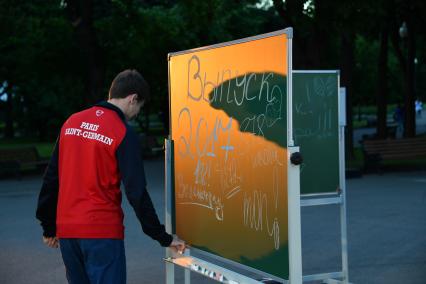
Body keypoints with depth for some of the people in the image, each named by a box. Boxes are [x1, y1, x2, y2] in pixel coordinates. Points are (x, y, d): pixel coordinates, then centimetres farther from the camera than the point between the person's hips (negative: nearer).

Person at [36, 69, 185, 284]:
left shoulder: (71, 122, 8)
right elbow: (136, 193, -11)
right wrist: (164, 238, -3)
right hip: (102, 231, -6)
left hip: (66, 230, 6)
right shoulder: (123, 134, -9)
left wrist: (49, 226, 18)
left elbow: (52, 178, 10)